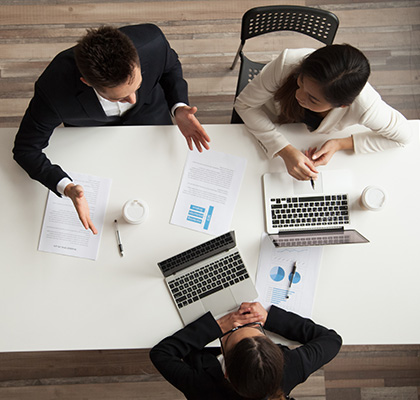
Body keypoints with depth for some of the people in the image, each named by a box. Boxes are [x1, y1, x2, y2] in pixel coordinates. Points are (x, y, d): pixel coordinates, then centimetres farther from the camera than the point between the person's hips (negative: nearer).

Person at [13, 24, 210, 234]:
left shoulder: (152, 41, -37)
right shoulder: (53, 88, -42)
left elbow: (170, 67, -11)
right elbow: (26, 149, -27)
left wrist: (178, 108, -28)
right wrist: (68, 188, -44)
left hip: (148, 112, 2)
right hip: (89, 128, -1)